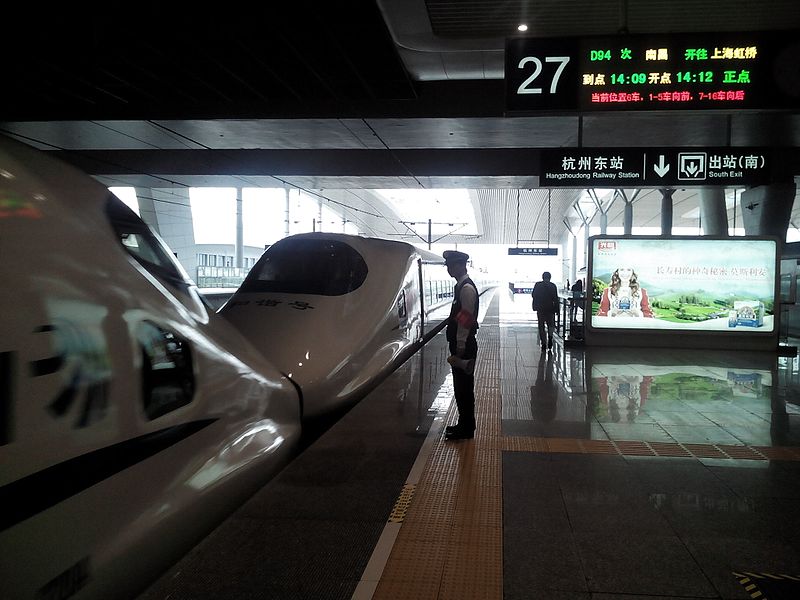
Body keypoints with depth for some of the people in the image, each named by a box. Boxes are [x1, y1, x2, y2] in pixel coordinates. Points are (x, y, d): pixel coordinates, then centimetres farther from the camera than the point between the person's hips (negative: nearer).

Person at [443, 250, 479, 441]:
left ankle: (466, 429, 9)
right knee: (461, 386, 16)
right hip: (460, 345, 10)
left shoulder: (467, 288, -17)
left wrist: (460, 347, -20)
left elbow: (465, 319, -20)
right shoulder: (461, 286, 14)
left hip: (464, 347, -10)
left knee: (464, 387, -1)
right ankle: (465, 424, 27)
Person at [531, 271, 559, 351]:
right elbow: (555, 299, -6)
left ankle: (544, 343, 4)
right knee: (551, 324, 17)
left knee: (541, 326, 7)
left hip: (540, 308, 0)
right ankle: (550, 337, -10)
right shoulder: (553, 286, -3)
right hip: (550, 308, 0)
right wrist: (556, 309, -3)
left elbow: (533, 295, 0)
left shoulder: (538, 285, -1)